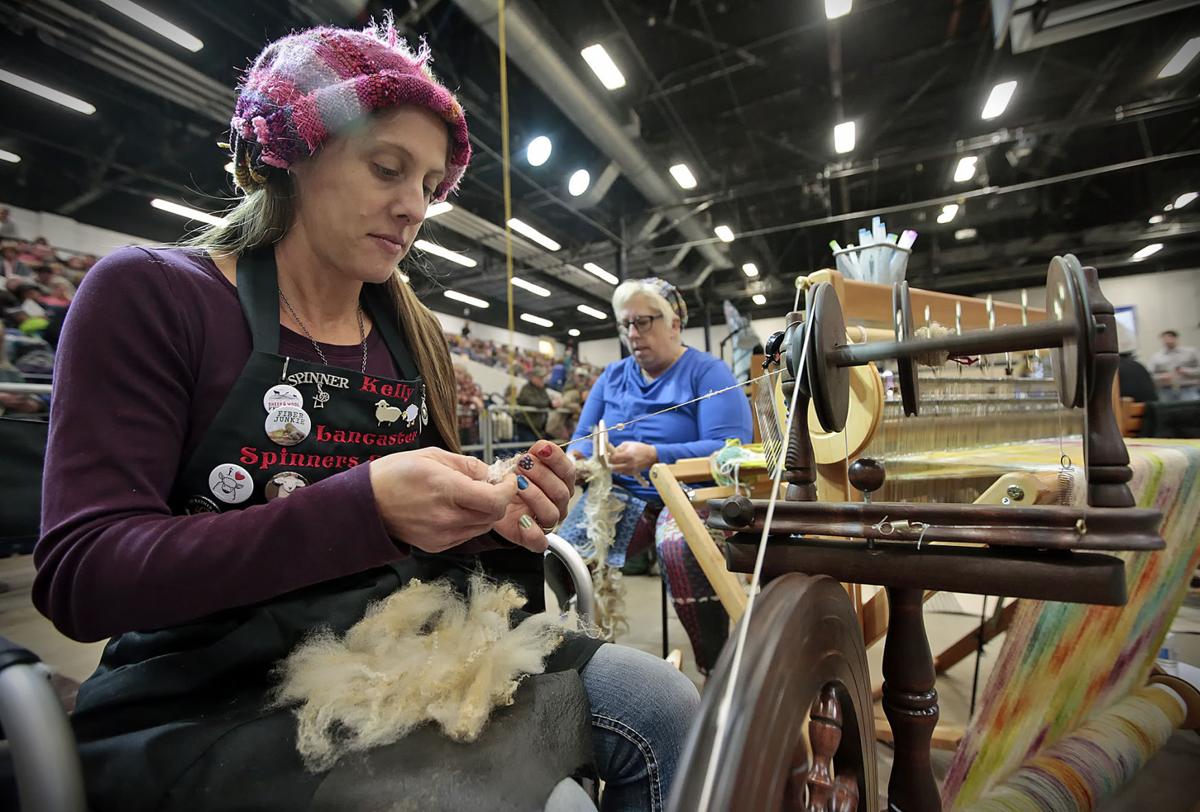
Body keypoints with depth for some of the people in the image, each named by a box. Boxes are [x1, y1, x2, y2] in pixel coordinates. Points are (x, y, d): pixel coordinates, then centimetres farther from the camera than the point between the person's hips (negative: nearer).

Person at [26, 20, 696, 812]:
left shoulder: (416, 337, 6)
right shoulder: (147, 295, -7)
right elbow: (80, 577, -15)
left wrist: (499, 525, -12)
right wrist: (366, 507, -29)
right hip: (206, 704, -3)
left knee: (662, 706, -14)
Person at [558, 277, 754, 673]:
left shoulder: (707, 372, -3)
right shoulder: (613, 375, 14)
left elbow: (729, 448, -16)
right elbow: (584, 436, 11)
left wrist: (653, 456, -29)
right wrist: (576, 456, -15)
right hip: (621, 492, 4)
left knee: (679, 549, -37)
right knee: (568, 552, -25)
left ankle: (717, 667, -14)